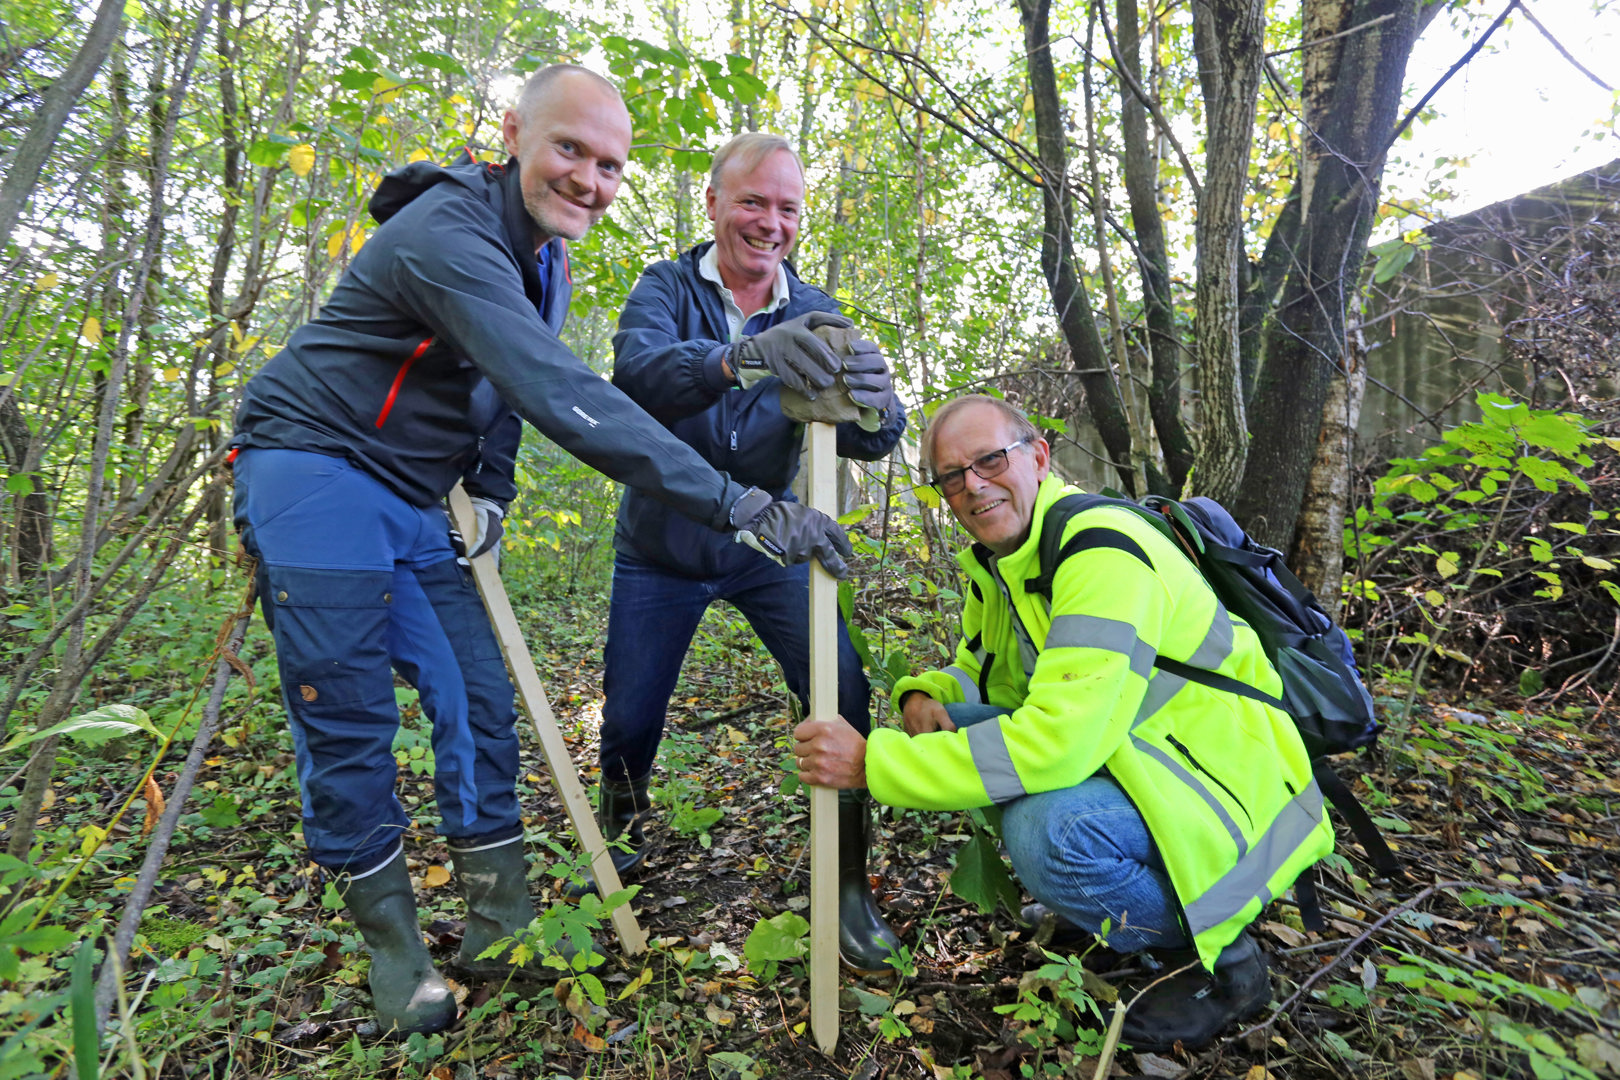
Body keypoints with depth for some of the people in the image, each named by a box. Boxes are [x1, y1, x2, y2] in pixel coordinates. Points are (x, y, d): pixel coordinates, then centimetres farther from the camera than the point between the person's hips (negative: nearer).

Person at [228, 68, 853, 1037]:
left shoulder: (545, 261, 7)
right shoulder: (448, 232, -24)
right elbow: (559, 395, -39)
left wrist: (491, 489, 2)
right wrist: (737, 504, -43)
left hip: (412, 500, 8)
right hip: (314, 467, -7)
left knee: (477, 696, 3)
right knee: (348, 716, -4)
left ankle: (504, 918, 17)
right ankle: (393, 943, 15)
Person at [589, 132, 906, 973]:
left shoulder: (814, 318, -3)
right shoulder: (666, 289, -8)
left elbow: (870, 442, -17)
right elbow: (637, 371, -32)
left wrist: (872, 406, -41)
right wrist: (743, 357, -51)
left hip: (769, 547, 1)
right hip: (660, 548, 0)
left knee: (844, 698, -14)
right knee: (628, 720, 7)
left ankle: (847, 885, 7)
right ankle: (622, 834, 40)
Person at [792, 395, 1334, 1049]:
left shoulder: (1101, 548, -27)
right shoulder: (994, 559, 2)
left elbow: (1060, 741, -36)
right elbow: (981, 671, 12)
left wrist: (873, 762, -32)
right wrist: (925, 697, -12)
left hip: (1227, 787, -8)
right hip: (1130, 753, 9)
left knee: (1047, 830, -34)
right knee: (950, 723, -2)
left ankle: (1223, 959, 0)